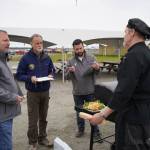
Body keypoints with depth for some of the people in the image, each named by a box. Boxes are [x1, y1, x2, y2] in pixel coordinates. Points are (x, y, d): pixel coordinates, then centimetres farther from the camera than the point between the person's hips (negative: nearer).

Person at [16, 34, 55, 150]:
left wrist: (51, 75, -6)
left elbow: (52, 70, 16)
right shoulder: (26, 58, -10)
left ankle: (42, 138, 32)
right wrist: (30, 78, -23)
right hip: (33, 93, -4)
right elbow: (19, 75, -6)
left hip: (45, 92, 4)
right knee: (33, 120, 2)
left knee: (43, 118, 15)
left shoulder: (47, 58, 4)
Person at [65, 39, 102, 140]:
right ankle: (81, 129, 32)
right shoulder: (71, 61, 0)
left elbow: (96, 72, -12)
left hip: (90, 91, -1)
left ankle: (96, 131, 21)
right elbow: (67, 77, -4)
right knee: (79, 112, 15)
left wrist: (97, 68, -36)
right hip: (77, 92, 2)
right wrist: (70, 71, -27)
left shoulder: (91, 59, -2)